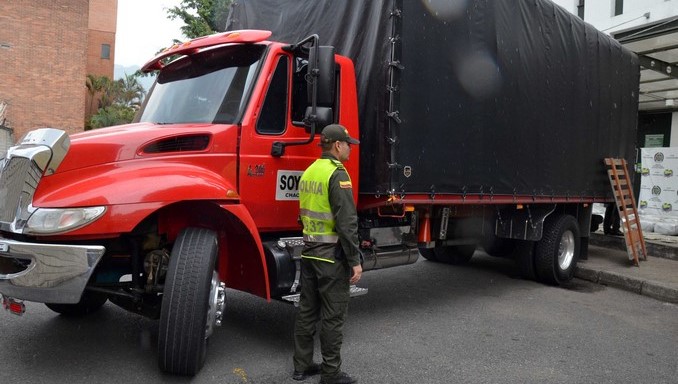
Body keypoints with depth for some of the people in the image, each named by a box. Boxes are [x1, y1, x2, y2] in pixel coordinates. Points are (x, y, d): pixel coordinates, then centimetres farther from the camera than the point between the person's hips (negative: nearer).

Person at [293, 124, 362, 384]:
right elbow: (346, 222, -21)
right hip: (332, 255, -9)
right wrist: (355, 260, -16)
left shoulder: (309, 172, 11)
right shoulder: (337, 173, -16)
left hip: (309, 251, 9)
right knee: (333, 316, 2)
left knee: (307, 310, 15)